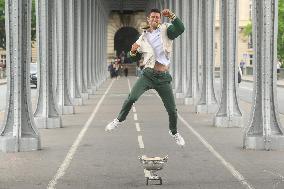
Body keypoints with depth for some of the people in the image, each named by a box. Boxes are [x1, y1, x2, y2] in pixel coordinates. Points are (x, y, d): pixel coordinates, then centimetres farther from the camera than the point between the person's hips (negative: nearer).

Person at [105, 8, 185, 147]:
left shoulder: (165, 30, 4)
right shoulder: (143, 38, 9)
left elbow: (180, 29, -16)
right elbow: (133, 59, 16)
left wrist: (172, 16, -28)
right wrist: (133, 51, -6)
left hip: (163, 77, -1)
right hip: (148, 74, 1)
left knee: (172, 109, 4)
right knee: (132, 97, -20)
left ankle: (174, 132, 29)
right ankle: (119, 120, 1)